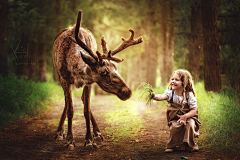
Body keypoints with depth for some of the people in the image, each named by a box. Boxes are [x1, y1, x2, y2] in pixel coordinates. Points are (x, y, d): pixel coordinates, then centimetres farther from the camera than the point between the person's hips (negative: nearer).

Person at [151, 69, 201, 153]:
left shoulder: (189, 95, -11)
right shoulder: (171, 93, -7)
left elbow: (194, 110, -9)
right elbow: (163, 96, -30)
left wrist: (185, 116, -26)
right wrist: (155, 97, -53)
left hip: (188, 117, -1)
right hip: (175, 119, 1)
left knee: (190, 125, -30)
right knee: (174, 127, -28)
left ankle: (190, 145, -7)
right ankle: (172, 146, -4)